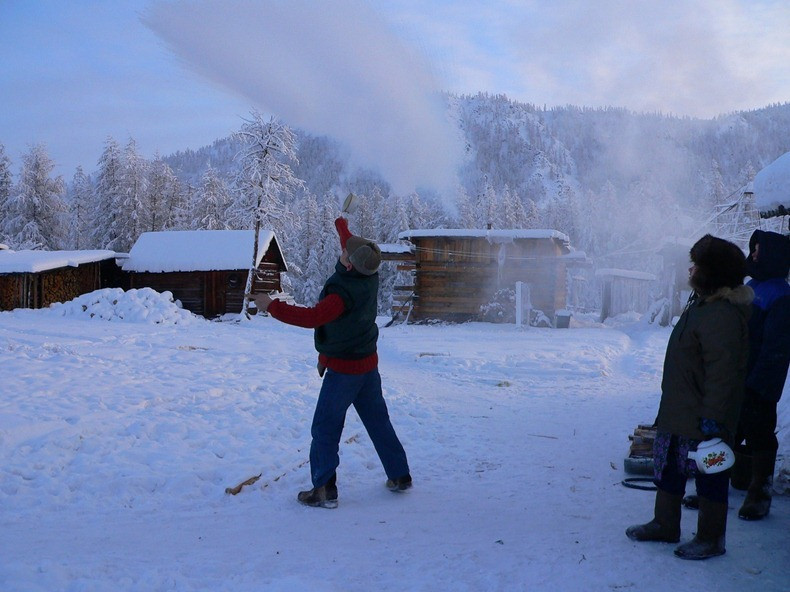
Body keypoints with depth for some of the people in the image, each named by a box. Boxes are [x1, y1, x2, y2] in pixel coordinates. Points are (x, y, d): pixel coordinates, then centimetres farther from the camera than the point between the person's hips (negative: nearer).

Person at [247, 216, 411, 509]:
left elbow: (311, 317, -36)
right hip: (368, 364, 8)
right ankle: (400, 476, 26)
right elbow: (353, 244, 15)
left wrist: (271, 306, -28)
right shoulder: (370, 276, -5)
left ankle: (324, 490, 4)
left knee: (325, 428, 1)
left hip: (342, 368, -8)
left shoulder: (344, 292, -29)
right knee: (379, 422, 18)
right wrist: (341, 225, 33)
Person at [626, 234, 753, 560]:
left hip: (701, 419, -11)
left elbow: (722, 372, -27)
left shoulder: (722, 314, -24)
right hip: (679, 413, 11)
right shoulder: (703, 304, 10)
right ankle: (665, 524, 33)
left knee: (709, 477, 6)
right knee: (669, 470, 19)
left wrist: (712, 417, -26)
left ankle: (711, 539, 20)